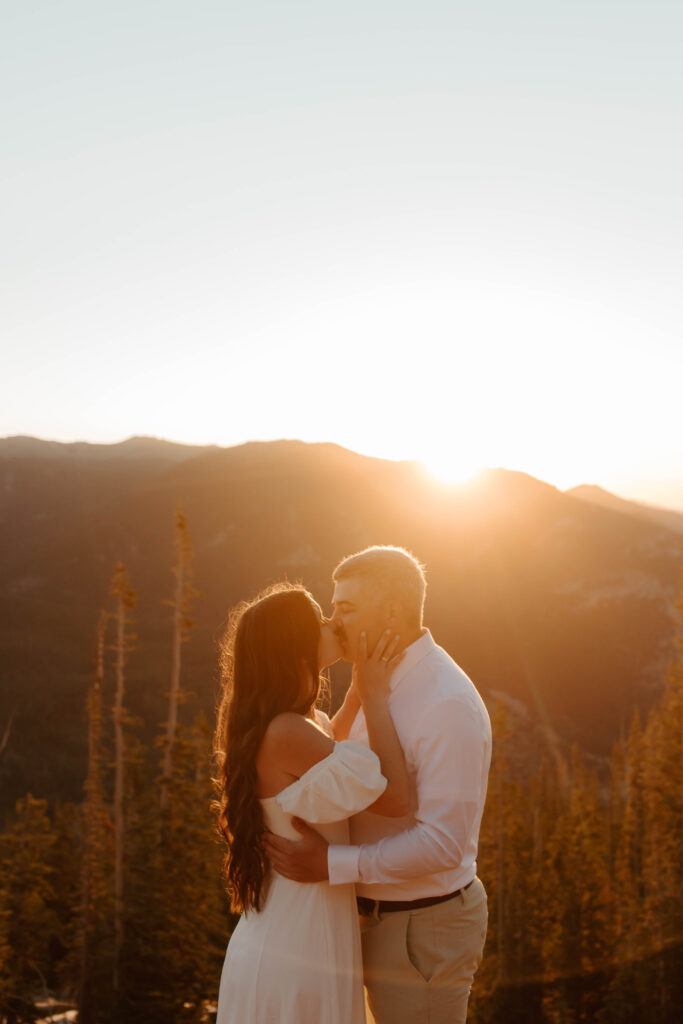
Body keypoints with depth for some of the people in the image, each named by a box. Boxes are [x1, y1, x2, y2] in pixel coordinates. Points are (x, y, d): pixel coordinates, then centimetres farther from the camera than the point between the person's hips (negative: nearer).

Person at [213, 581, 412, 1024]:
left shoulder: (266, 725, 5)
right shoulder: (286, 732, -24)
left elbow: (329, 747, 27)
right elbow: (395, 796, -22)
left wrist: (365, 686, 19)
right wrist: (376, 698, -14)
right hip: (294, 958, -9)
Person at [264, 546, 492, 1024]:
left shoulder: (447, 703, -26)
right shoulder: (384, 688, 6)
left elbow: (443, 842, -29)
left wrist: (330, 865, -29)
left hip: (421, 929, -10)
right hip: (389, 914, 10)